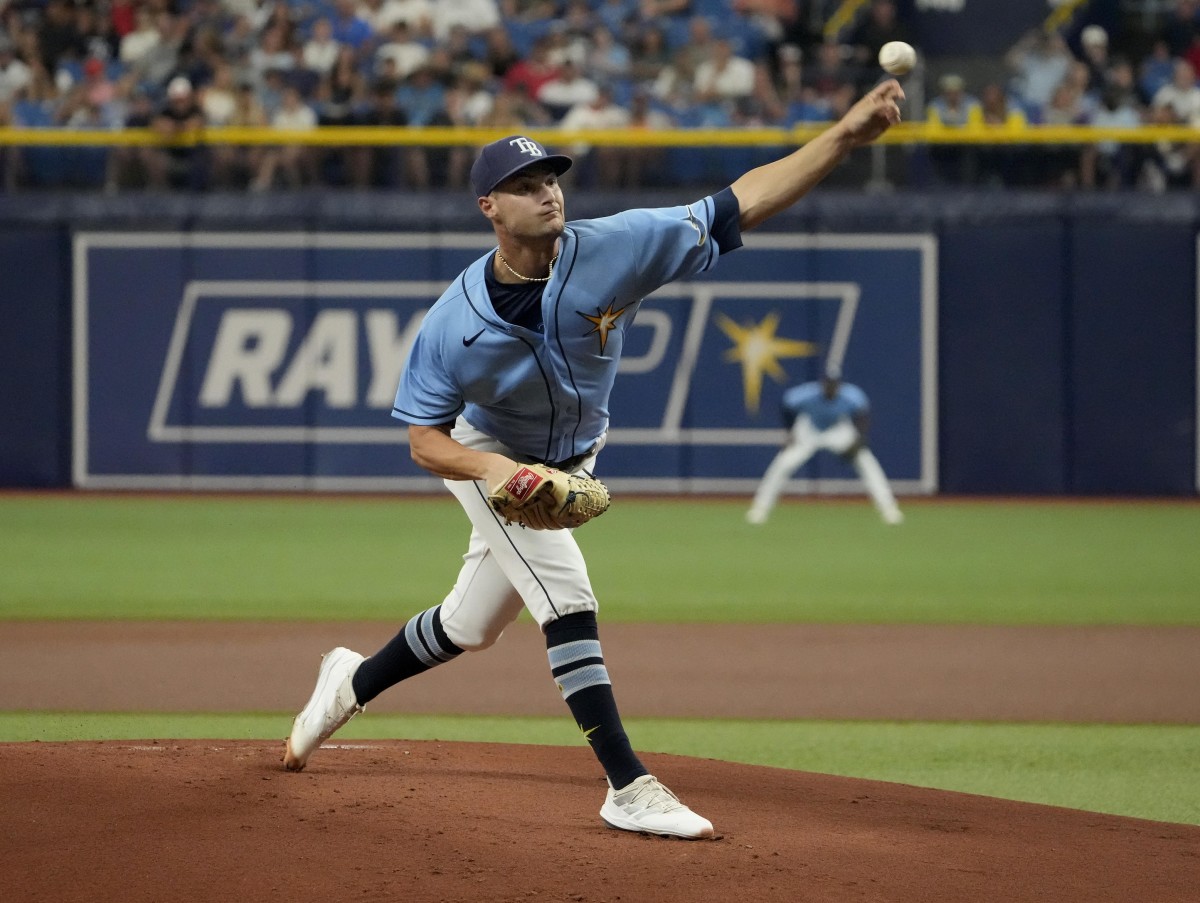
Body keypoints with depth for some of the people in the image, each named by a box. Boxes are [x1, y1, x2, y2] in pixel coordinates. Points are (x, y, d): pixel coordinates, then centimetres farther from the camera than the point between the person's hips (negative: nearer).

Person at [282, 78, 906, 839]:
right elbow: (426, 440, -20)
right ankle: (628, 788, -18)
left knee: (472, 626, 17)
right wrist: (493, 469, -42)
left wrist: (848, 134, -46)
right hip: (487, 457, -4)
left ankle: (352, 683, 43)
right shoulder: (454, 323, -29)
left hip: (571, 464, 4)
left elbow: (742, 204, -34)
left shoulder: (612, 251, -27)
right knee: (567, 598, -20)